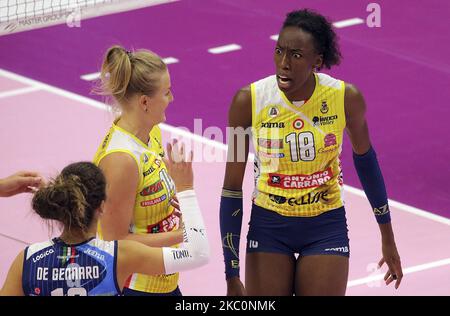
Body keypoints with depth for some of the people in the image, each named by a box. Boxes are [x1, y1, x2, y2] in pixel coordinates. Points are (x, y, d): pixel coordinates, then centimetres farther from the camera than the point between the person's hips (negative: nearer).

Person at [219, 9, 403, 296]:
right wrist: (232, 276, -10)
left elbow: (365, 157, 6)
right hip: (268, 226, 0)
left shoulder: (346, 97, -14)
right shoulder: (249, 101, -17)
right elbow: (232, 189, -10)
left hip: (326, 228, 0)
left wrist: (388, 237, 14)